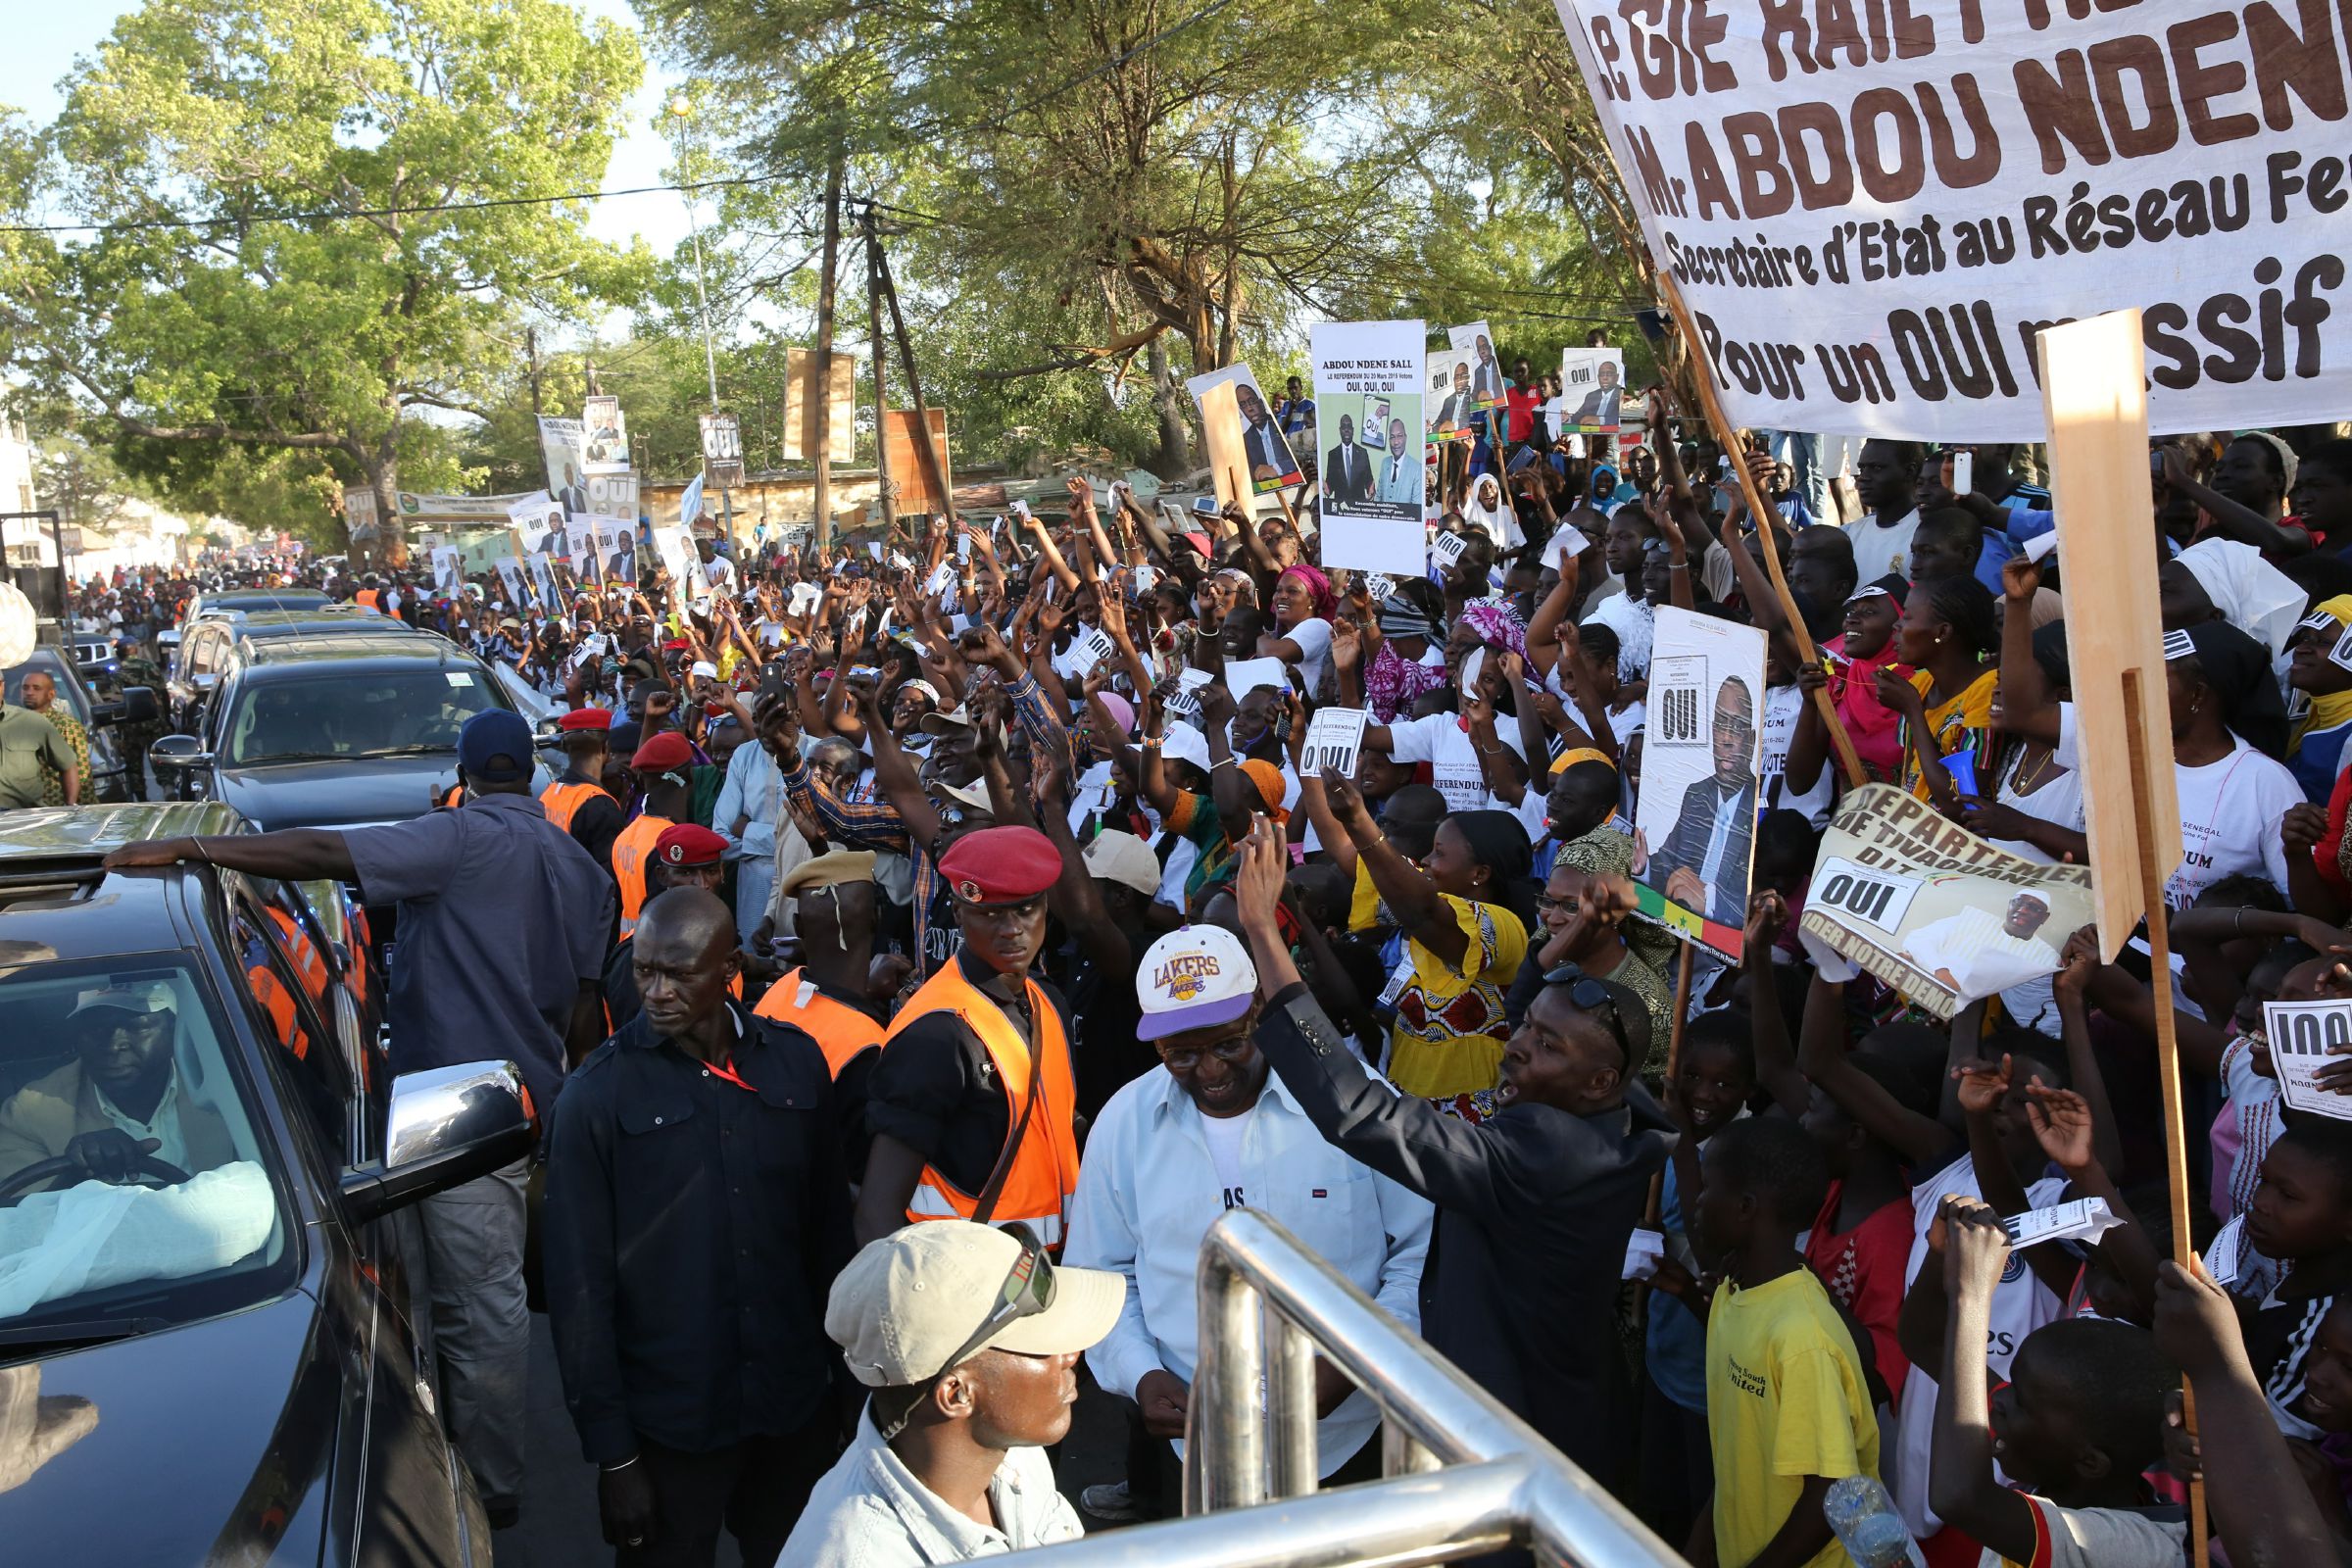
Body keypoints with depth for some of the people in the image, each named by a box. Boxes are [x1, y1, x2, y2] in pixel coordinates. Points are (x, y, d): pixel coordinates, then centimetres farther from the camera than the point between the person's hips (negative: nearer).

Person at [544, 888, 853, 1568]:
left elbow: (830, 1227, 6)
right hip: (669, 1426, -3)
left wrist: (844, 1370, 6)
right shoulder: (600, 1092, -9)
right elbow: (579, 1284, -8)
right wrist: (612, 1453, -9)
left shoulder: (796, 1062, -1)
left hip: (797, 1409, 3)